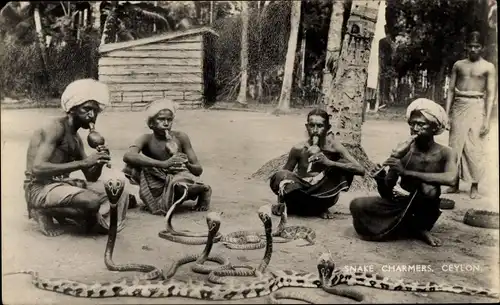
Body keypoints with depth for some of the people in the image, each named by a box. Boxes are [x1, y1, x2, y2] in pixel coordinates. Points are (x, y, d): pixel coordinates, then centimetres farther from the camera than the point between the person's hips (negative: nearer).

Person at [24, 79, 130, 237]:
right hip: (40, 189, -8)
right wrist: (83, 162, -28)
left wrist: (99, 161, -9)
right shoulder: (56, 128, -12)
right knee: (93, 200, -31)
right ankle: (44, 211, -8)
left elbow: (91, 177, 14)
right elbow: (37, 169, -26)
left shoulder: (76, 139, 15)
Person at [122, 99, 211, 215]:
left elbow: (199, 170, -6)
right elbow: (128, 156, -34)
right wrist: (164, 164, -42)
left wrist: (187, 165, -31)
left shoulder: (180, 137, -10)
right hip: (157, 187, 0)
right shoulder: (147, 139, -11)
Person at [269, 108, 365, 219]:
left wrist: (329, 163, -31)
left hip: (322, 195, 2)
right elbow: (284, 173, 1)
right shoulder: (298, 149, -10)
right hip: (301, 192, -2)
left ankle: (320, 208, -7)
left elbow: (361, 170, -20)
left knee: (345, 167, -19)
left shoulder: (334, 147, -12)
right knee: (279, 176, -30)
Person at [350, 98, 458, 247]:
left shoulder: (445, 153, -11)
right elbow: (386, 193, -5)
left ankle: (419, 227, -3)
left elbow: (450, 178, -36)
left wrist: (406, 172, -39)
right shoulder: (403, 150, -6)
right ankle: (415, 231, -7)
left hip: (423, 212, -3)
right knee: (356, 205, -19)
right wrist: (380, 178, -29)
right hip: (400, 205, 3)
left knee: (429, 189, -35)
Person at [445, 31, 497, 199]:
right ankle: (455, 183, 12)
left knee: (474, 146, -6)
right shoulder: (458, 65, 12)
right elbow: (451, 90, 12)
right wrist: (446, 113, 4)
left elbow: (491, 94, -2)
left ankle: (475, 186, 1)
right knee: (455, 144, 3)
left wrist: (487, 119, -10)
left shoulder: (488, 67, 2)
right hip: (458, 106, 3)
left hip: (476, 106, -3)